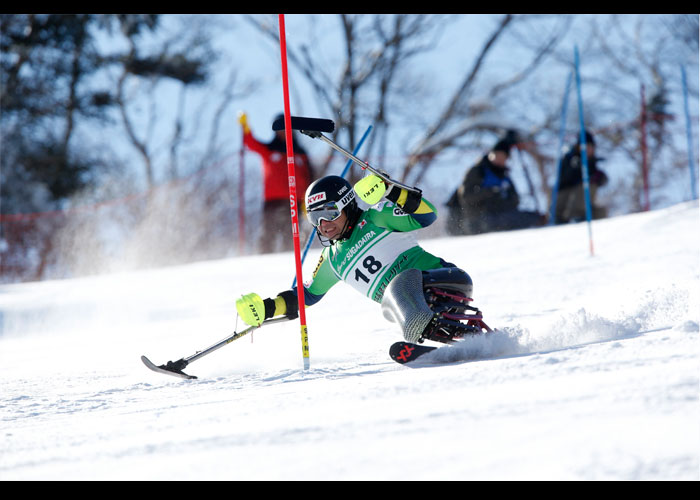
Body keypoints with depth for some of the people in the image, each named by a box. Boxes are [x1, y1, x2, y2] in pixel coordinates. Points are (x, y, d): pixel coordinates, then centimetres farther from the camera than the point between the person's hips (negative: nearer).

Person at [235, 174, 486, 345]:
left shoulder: (375, 221, 6)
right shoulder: (333, 260, 22)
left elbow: (427, 215, -5)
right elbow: (306, 295, 33)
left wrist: (392, 192, -20)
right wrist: (266, 309, 20)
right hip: (409, 308, 5)